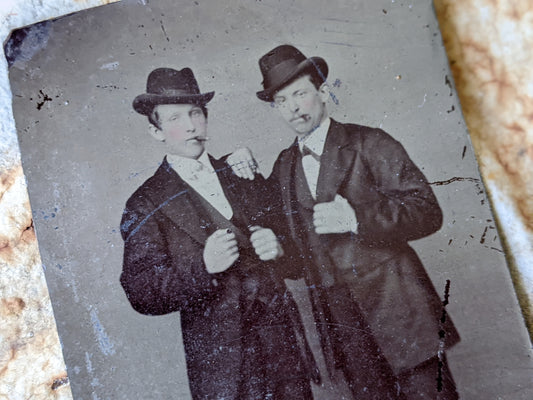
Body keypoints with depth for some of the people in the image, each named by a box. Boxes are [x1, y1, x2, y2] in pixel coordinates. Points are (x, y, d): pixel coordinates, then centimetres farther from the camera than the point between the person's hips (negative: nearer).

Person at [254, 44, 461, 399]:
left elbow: (428, 211, -9)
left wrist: (357, 218, -22)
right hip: (337, 314, 4)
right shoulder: (283, 167, 11)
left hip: (396, 304, -3)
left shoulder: (370, 144, -3)